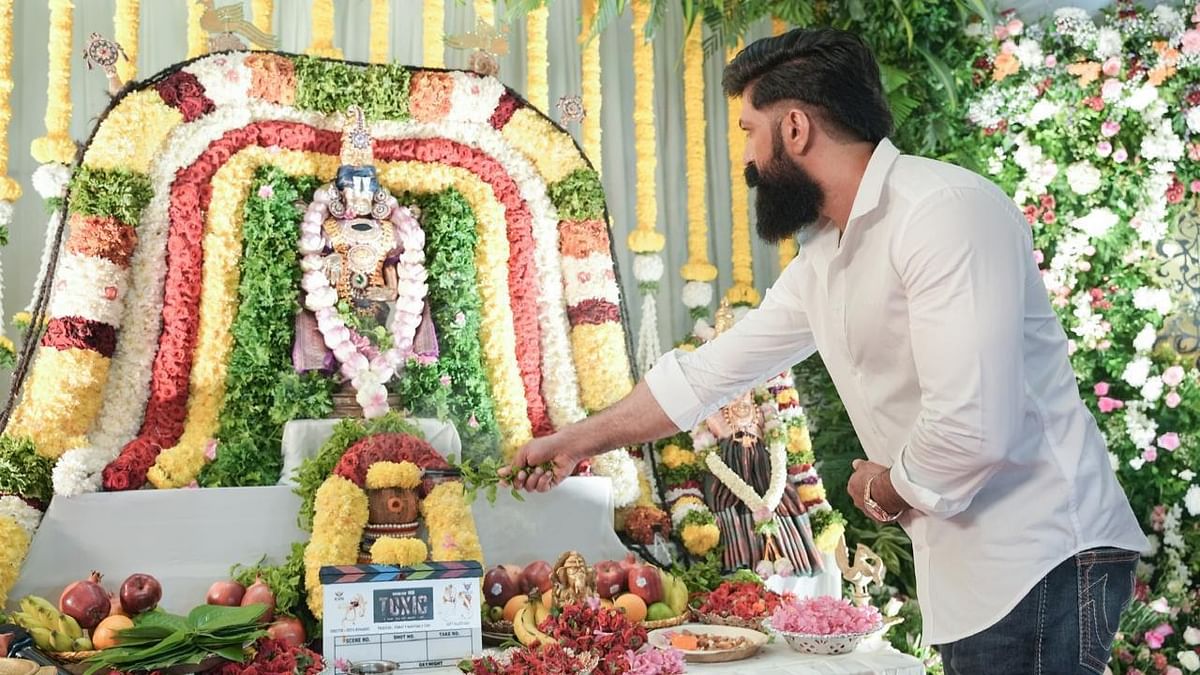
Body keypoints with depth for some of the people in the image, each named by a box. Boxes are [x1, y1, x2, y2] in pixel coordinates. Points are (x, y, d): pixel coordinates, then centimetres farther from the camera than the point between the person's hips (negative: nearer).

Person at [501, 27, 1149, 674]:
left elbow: (974, 426, -27)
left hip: (1038, 562, -8)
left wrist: (885, 486, -7)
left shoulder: (945, 210, -18)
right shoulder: (820, 258, 11)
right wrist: (573, 442, 27)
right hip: (968, 572, 8)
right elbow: (706, 373, 20)